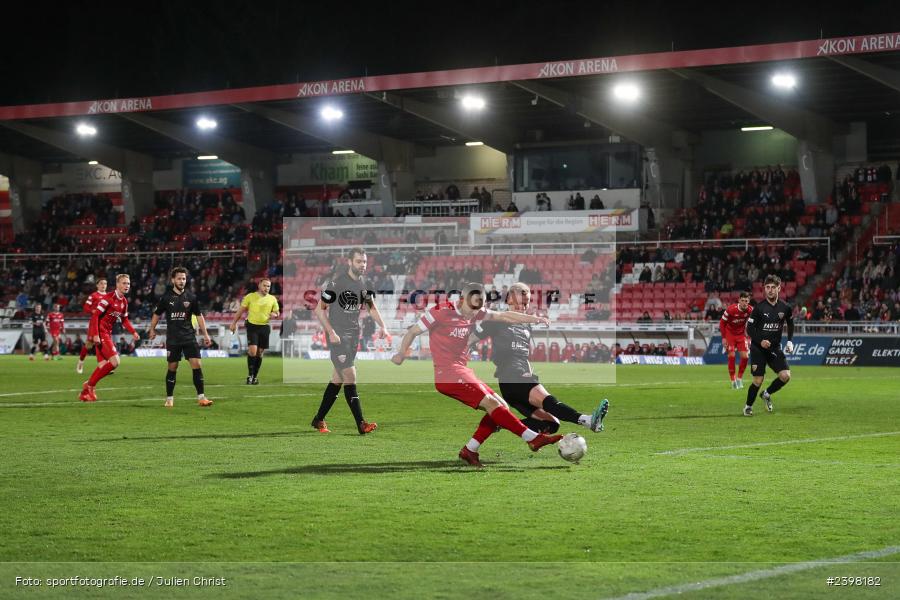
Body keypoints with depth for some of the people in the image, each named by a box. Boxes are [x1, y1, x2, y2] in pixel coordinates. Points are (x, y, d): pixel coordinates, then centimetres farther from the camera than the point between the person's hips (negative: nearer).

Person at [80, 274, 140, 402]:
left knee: (103, 366, 8)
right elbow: (95, 315, -18)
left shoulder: (124, 301, 10)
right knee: (114, 361, -16)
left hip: (107, 333, 9)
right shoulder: (108, 298, -16)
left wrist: (133, 332, 7)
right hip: (99, 332, -9)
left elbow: (125, 320, 21)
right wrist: (95, 335, -25)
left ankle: (85, 393, 17)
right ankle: (90, 385, -4)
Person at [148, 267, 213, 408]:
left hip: (189, 337, 1)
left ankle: (201, 397, -6)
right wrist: (152, 329, 12)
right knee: (172, 368, 2)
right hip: (172, 338, -1)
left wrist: (205, 334, 6)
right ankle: (169, 398, 14)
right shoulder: (166, 297, -1)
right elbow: (157, 314, 12)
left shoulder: (191, 297, 2)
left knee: (197, 365, -9)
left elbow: (199, 316, 9)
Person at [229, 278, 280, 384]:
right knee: (252, 350, -15)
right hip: (252, 326, -3)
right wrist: (234, 323, 2)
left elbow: (276, 313, 15)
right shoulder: (250, 296, -1)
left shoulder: (272, 299, 5)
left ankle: (255, 376, 20)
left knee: (260, 352, 7)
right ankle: (250, 375, -1)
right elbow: (241, 310, 5)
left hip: (264, 327, 3)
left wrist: (274, 315, -9)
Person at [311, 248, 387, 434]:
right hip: (338, 335, -7)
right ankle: (361, 425, -13)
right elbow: (319, 309, -11)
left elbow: (372, 308, 19)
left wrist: (383, 328, 6)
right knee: (350, 376, -12)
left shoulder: (364, 283, 6)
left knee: (337, 379, 11)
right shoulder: (337, 283, -15)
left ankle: (318, 420, 22)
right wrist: (331, 332, -17)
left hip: (353, 334, 7)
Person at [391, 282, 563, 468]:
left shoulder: (475, 313, 10)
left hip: (461, 372, 9)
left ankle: (470, 450, 0)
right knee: (491, 403, -17)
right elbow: (413, 332, -1)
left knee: (501, 406, 2)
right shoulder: (441, 312, -8)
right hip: (448, 374, -9)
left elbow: (504, 316, 11)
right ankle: (533, 438, -18)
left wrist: (536, 319, 7)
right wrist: (401, 354, -7)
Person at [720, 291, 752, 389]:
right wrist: (723, 338, -14)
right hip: (730, 333, -3)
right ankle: (733, 380, -2)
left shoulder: (750, 310, -15)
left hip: (741, 334, 3)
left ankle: (740, 378, 11)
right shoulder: (731, 309, -25)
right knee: (731, 356, -12)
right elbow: (722, 322, -12)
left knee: (745, 356, -7)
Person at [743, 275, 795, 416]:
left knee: (786, 376, -12)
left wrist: (790, 342, 6)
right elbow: (750, 328, -7)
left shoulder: (785, 308, -1)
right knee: (758, 381, -7)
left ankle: (767, 394, 16)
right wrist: (760, 341, -20)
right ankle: (748, 406, 17)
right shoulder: (759, 307, -10)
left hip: (775, 348, 3)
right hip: (758, 348, -3)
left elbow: (790, 325, 17)